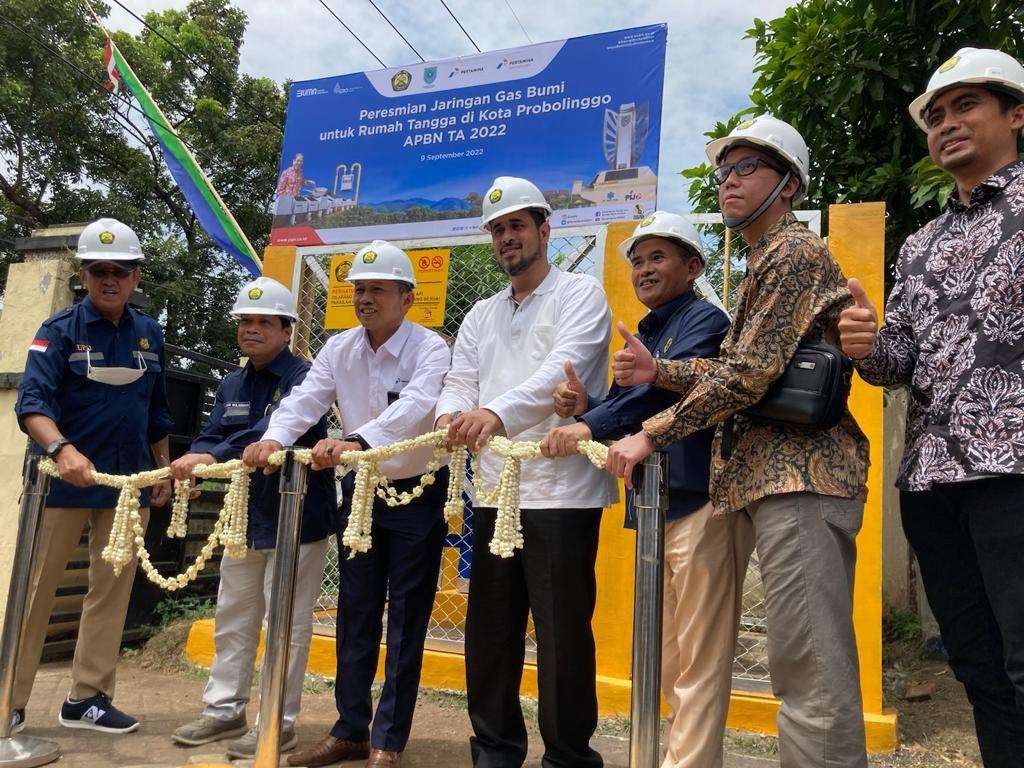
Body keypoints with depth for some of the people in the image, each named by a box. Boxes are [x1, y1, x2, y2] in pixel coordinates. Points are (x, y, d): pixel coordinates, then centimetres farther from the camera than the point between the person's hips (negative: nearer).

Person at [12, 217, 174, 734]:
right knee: (37, 588, 4)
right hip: (63, 478, -4)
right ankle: (12, 702, 16)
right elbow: (32, 401, -17)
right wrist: (62, 448, -35)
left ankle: (87, 698, 19)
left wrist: (164, 472, 14)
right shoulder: (60, 330, -5)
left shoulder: (150, 333, 8)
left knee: (112, 589, 8)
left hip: (129, 480, 4)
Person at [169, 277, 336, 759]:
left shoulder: (302, 378, -13)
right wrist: (189, 465, -18)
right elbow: (211, 436, 4)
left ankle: (278, 724, 16)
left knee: (286, 624, 3)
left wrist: (213, 458, -38)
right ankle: (224, 710, 32)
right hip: (246, 519, 8)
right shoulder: (232, 385, 11)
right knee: (233, 618, 17)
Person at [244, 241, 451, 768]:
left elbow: (415, 407, -33)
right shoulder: (339, 349, 2)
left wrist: (356, 441, -48)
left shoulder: (429, 349, -15)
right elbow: (306, 398, -9)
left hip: (416, 493, -5)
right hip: (361, 489, 5)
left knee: (405, 621, 2)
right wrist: (274, 437, -30)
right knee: (355, 615, 13)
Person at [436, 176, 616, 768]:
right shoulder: (481, 316, 20)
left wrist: (498, 412, -33)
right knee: (490, 631, 13)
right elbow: (460, 382, 9)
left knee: (563, 635, 1)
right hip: (495, 491, 7)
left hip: (562, 491, -6)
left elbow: (564, 368, -17)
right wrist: (452, 415, -16)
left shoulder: (580, 294, 0)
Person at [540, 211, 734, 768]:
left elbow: (667, 387, -24)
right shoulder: (645, 334, 20)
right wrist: (585, 407, -3)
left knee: (697, 658, -3)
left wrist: (591, 424, -30)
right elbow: (631, 411, 17)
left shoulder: (703, 321, -6)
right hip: (654, 505, 9)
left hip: (698, 502, -9)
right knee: (667, 657, 16)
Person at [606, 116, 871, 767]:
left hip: (798, 476, -10)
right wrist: (658, 370, 3)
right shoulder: (766, 260, 24)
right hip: (776, 475, 10)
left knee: (809, 671, -8)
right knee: (814, 665, 14)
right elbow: (737, 369, 17)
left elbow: (749, 373, -16)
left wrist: (651, 436, -12)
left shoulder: (794, 251, -7)